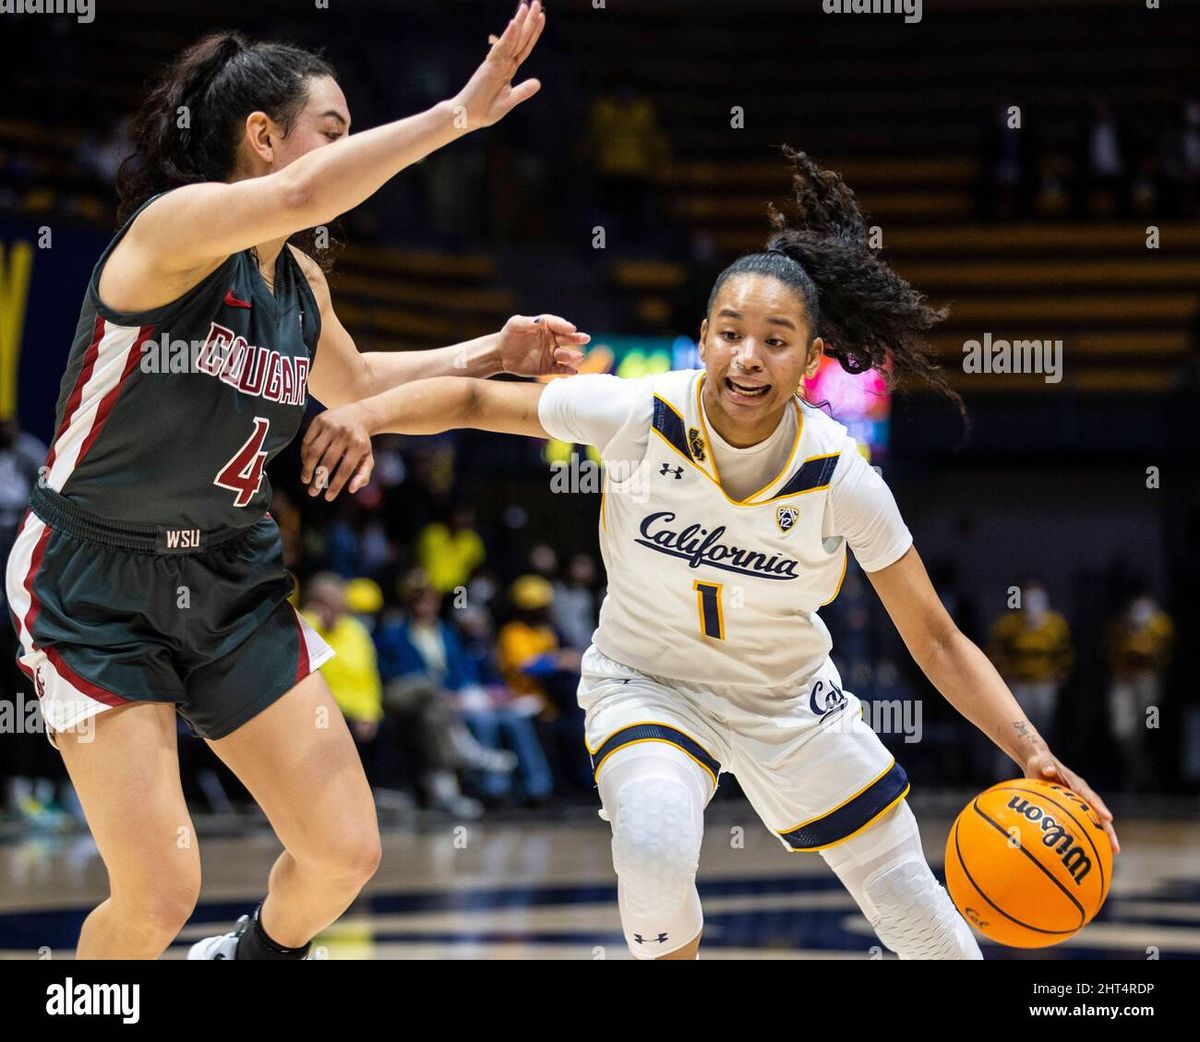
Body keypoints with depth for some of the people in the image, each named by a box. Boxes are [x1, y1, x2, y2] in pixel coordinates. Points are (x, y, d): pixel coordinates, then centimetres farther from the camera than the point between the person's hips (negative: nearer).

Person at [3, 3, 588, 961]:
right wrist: (458, 114, -36)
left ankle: (256, 954, 35)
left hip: (230, 583, 7)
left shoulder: (300, 283, 6)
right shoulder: (174, 226, -19)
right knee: (160, 898, -14)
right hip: (97, 587, -7)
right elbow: (300, 197, -40)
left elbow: (351, 380, 28)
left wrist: (488, 357, 15)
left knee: (346, 854, 4)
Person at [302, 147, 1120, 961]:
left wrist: (1031, 752, -28)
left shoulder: (843, 481, -22)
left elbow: (937, 640, -17)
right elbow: (475, 399, -13)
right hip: (645, 683, -1)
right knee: (654, 845, -32)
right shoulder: (639, 416, -24)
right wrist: (365, 415, -31)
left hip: (789, 697, 2)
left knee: (914, 905, 4)